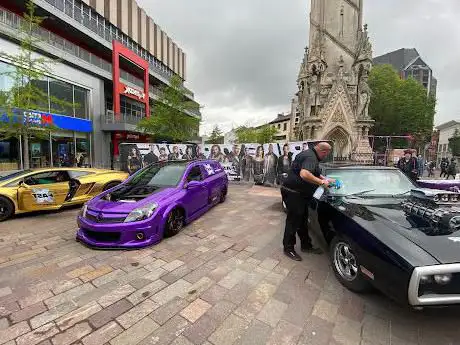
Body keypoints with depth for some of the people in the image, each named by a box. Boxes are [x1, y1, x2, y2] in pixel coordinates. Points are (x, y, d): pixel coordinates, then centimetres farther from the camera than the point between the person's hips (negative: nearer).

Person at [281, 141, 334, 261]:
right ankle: (288, 248, 12)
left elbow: (314, 173, 30)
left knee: (302, 220, 18)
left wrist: (326, 180, 21)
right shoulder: (310, 157, -19)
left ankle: (306, 245, 32)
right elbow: (304, 174, -36)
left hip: (300, 194, 11)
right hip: (293, 193, -11)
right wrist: (321, 182, -25)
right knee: (293, 221, -1)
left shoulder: (310, 155, 16)